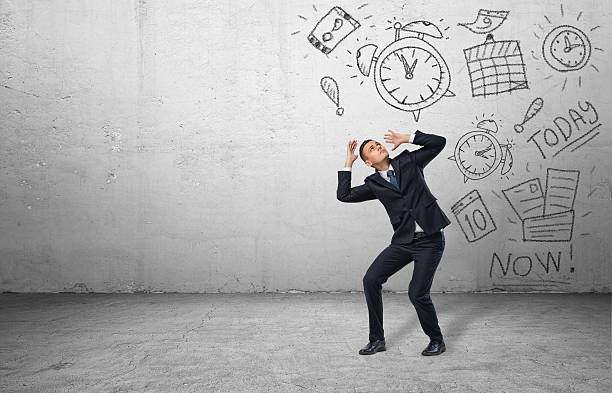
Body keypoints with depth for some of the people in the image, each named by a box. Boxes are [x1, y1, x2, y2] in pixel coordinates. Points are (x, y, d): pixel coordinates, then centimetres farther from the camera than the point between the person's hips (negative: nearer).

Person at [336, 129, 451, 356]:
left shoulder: (408, 162, 5)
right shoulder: (374, 184, 9)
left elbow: (439, 142, 3)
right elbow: (344, 195, 1)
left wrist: (407, 138, -1)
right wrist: (348, 163, 3)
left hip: (430, 241, -4)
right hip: (403, 242, 4)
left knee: (417, 294, -10)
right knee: (371, 280, -5)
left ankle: (437, 341, 16)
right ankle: (377, 340, 10)